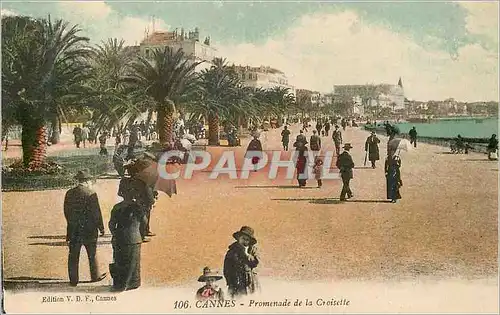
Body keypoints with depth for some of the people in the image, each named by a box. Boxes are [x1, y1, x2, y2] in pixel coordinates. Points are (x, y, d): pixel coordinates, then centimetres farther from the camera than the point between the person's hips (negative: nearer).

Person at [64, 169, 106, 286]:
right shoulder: (91, 194, -14)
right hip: (89, 229, -3)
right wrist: (101, 228, -1)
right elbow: (96, 213, -12)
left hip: (73, 230, 3)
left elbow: (66, 211, 8)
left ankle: (73, 280, 14)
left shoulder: (69, 193, 0)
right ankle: (95, 276, 26)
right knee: (92, 254, 13)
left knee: (73, 256, 9)